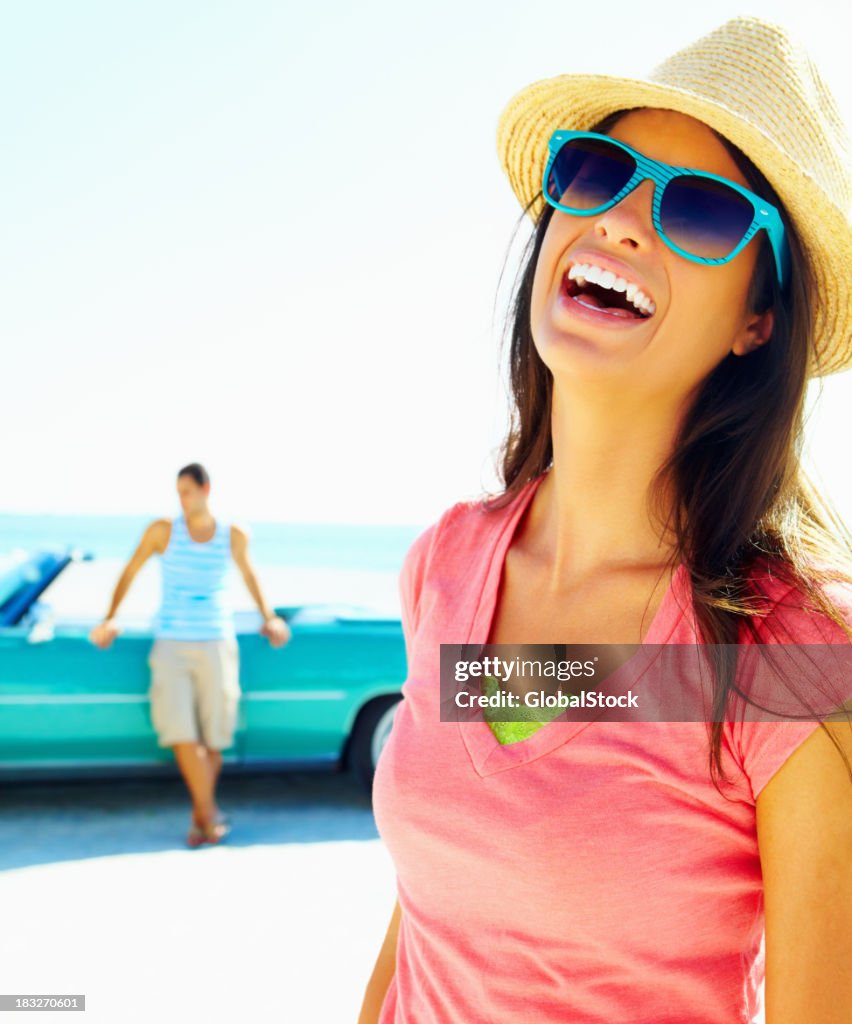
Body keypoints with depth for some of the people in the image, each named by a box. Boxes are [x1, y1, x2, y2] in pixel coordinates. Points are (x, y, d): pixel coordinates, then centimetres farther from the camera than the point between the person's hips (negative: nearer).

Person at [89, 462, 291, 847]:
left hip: (216, 645, 1)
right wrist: (109, 620, 2)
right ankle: (209, 815, -4)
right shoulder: (162, 530, -3)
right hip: (171, 645, -1)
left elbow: (248, 573, 19)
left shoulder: (234, 536, 0)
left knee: (213, 737, 2)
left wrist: (269, 618, 19)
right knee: (180, 730, -16)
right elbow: (130, 572, 6)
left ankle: (199, 812, 23)